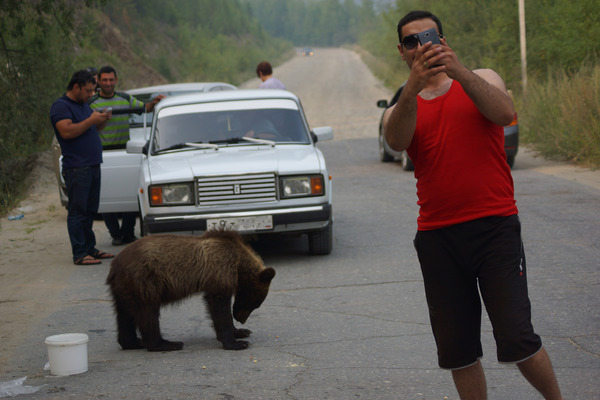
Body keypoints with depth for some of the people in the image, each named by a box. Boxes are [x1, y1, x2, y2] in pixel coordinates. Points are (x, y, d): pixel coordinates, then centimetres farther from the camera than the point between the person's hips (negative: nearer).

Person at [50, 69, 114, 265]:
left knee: (90, 211, 13)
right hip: (77, 168, -9)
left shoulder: (84, 105, 20)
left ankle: (90, 249, 20)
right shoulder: (61, 106, -9)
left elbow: (93, 129, 28)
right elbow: (67, 131, -22)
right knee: (78, 211, -7)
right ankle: (79, 254, -7)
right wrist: (91, 120, -19)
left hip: (93, 166, 9)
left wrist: (103, 120, 7)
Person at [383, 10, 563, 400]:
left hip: (495, 225, -3)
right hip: (437, 236, 3)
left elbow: (505, 112, -13)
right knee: (458, 349, 5)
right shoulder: (401, 109, 12)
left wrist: (458, 70, -26)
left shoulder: (481, 80, 10)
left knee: (517, 339, -10)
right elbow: (396, 141, -13)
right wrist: (414, 85, -29)